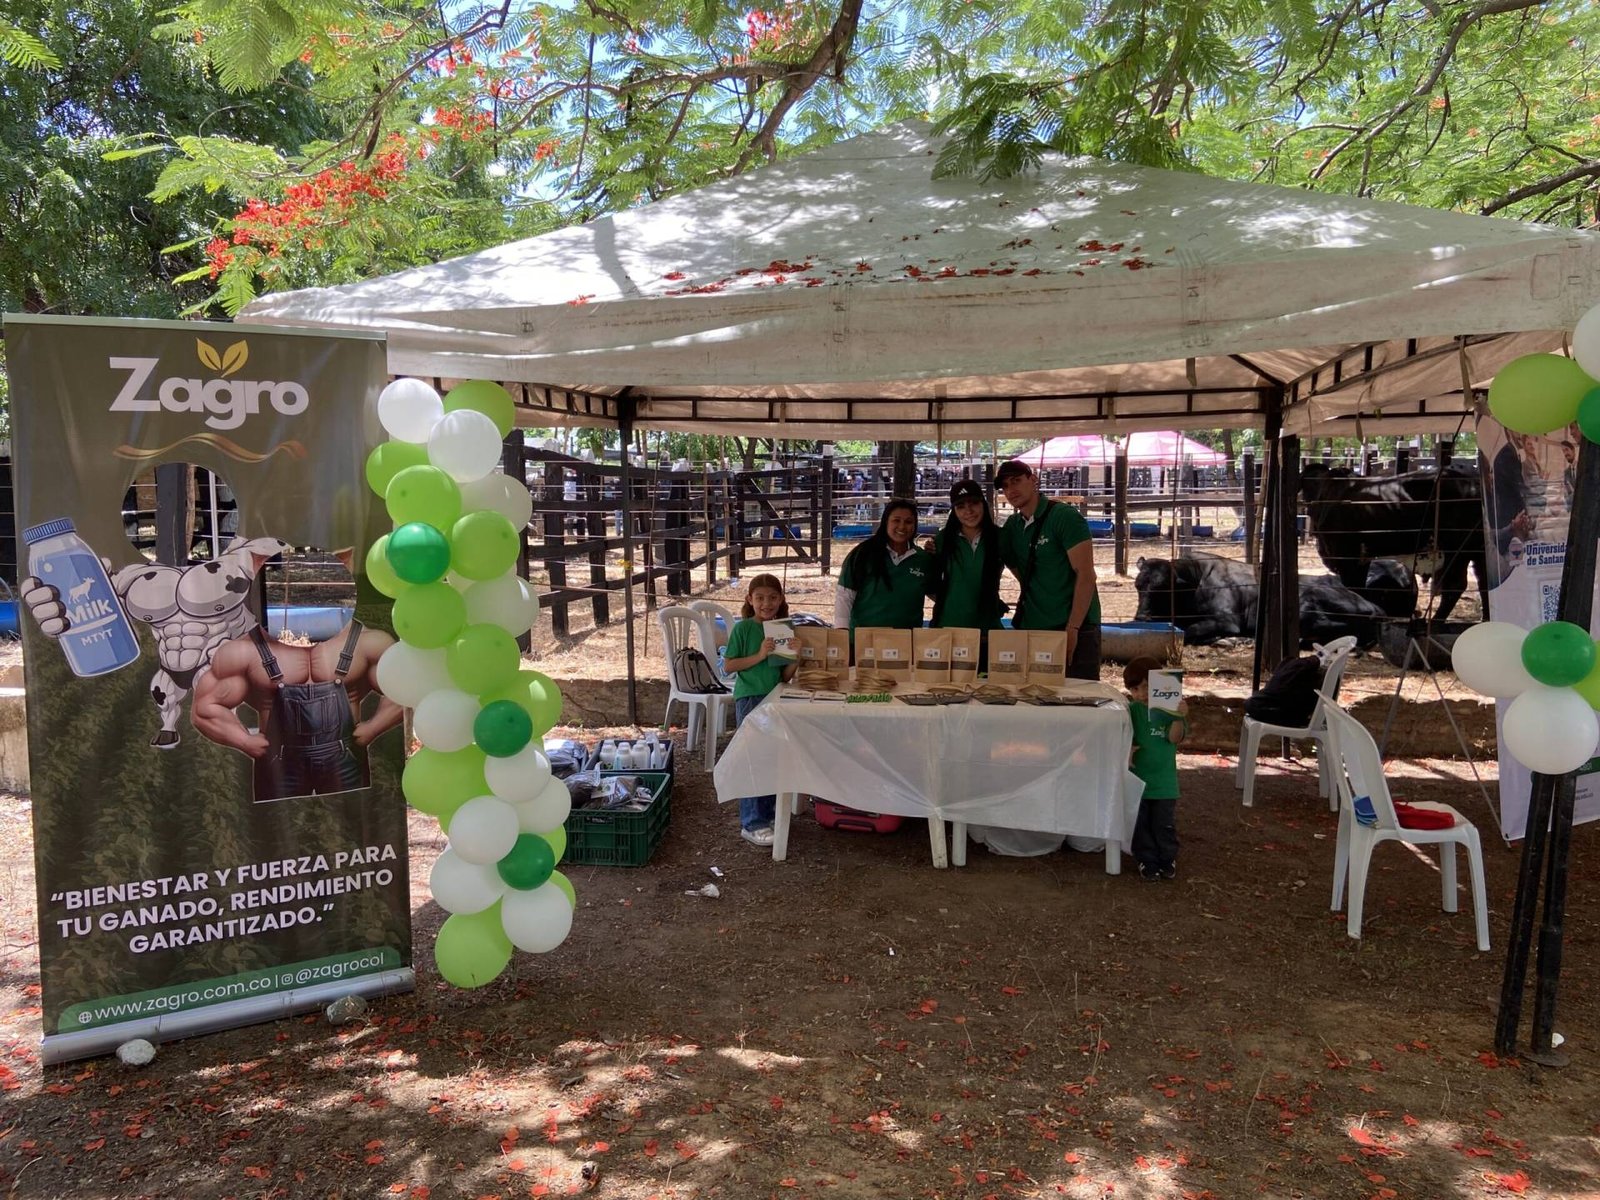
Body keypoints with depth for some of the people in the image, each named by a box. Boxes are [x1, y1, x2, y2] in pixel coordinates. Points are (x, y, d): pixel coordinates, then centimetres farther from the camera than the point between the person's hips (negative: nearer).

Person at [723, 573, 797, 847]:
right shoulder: (743, 628, -7)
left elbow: (785, 676, 8)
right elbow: (728, 666, -9)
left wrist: (794, 658, -11)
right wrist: (759, 655, -17)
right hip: (749, 698, -5)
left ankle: (767, 812, 27)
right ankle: (751, 824, -1)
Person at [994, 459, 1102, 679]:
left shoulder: (1065, 516, -8)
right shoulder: (1012, 526, 11)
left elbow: (1085, 574, -14)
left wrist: (1072, 628, -18)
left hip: (1074, 630, -6)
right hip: (1031, 628, 6)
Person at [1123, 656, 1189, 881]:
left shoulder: (1169, 709, -6)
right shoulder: (1132, 710, -3)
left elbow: (1175, 738, -17)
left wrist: (1180, 717, -34)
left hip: (1164, 780, -1)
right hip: (1138, 779, 1)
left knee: (1165, 824, 8)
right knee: (1141, 824, 8)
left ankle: (1168, 859, 26)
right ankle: (1147, 860, 21)